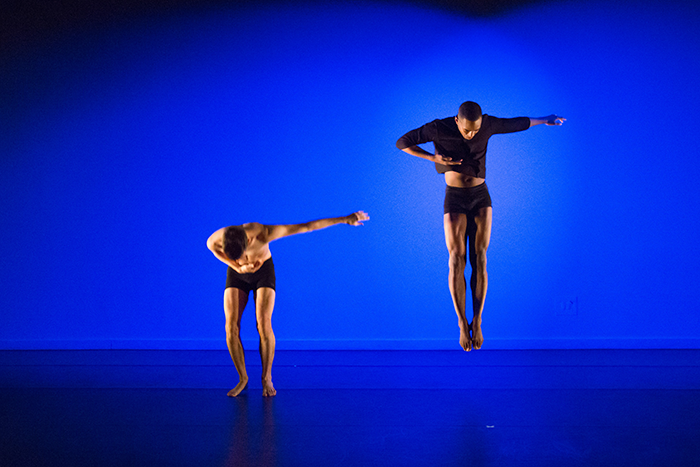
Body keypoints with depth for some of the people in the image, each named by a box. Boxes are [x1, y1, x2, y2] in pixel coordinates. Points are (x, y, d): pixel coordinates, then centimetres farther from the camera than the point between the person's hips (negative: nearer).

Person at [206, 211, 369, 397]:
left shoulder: (263, 233, -38)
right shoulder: (219, 237, -33)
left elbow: (307, 226, -32)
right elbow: (210, 245, -6)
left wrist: (345, 219, -30)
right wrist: (238, 267, -20)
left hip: (263, 272, -2)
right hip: (237, 274, 2)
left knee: (263, 324, -17)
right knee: (231, 327, -12)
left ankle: (267, 378, -1)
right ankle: (242, 378, 3)